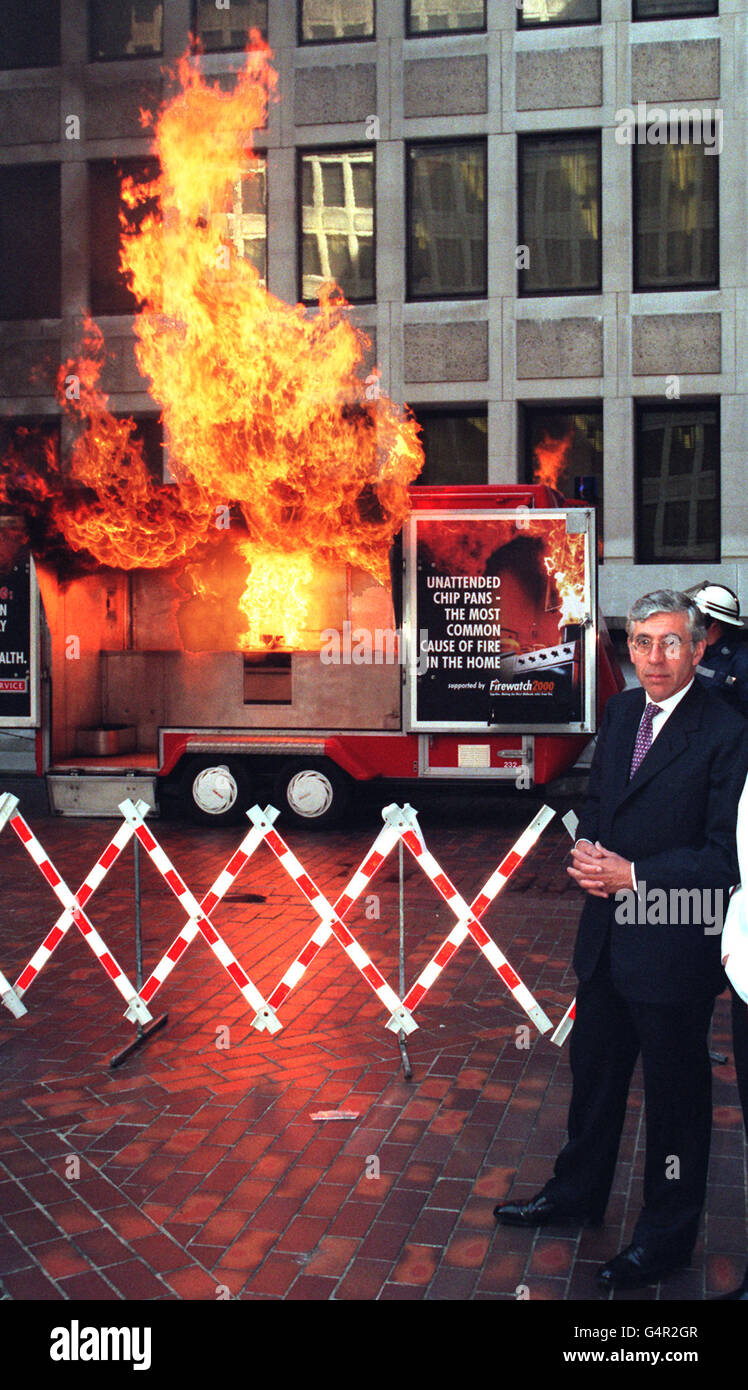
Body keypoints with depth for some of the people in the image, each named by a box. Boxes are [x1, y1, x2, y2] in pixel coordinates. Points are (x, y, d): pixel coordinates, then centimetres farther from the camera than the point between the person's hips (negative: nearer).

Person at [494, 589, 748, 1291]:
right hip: (606, 938, 7)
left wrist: (633, 875, -20)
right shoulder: (620, 711, 5)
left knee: (675, 1090, 11)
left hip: (675, 945, -7)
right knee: (593, 1070, 22)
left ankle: (666, 1235, 30)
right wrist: (586, 849, -3)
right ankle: (577, 1193, 44)